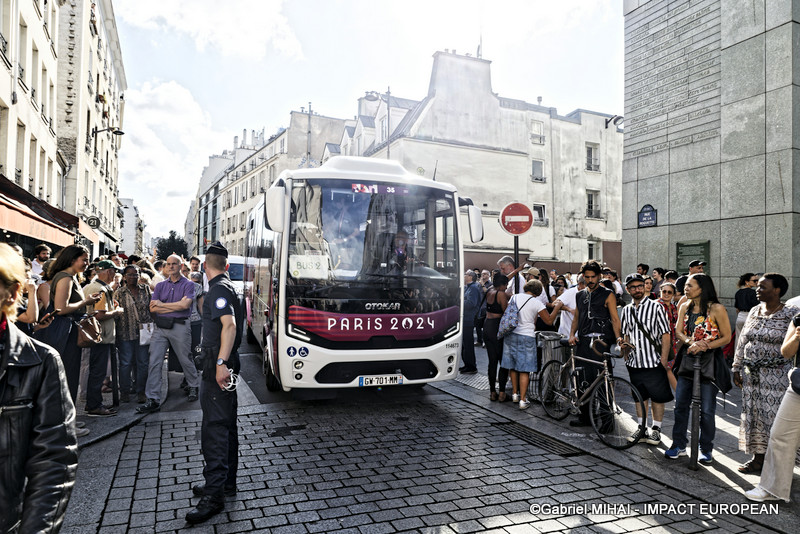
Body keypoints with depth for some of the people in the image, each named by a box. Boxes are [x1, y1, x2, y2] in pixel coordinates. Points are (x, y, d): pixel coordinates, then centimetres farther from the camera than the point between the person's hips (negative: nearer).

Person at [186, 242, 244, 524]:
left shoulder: (218, 289, -14)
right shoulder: (227, 286, 16)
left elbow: (229, 324, -27)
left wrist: (221, 362, -32)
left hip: (218, 364, -11)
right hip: (225, 364, 11)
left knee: (214, 428, -8)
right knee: (227, 424, 16)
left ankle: (214, 495, -3)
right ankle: (226, 482, 28)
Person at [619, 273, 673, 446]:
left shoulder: (656, 307, -4)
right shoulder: (626, 310, 9)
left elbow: (665, 334, -7)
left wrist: (664, 359, -12)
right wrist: (625, 345, -2)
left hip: (654, 362, -4)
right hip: (634, 362, 4)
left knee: (657, 397, 4)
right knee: (640, 397, 13)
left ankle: (656, 430, 17)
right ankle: (642, 428, 24)